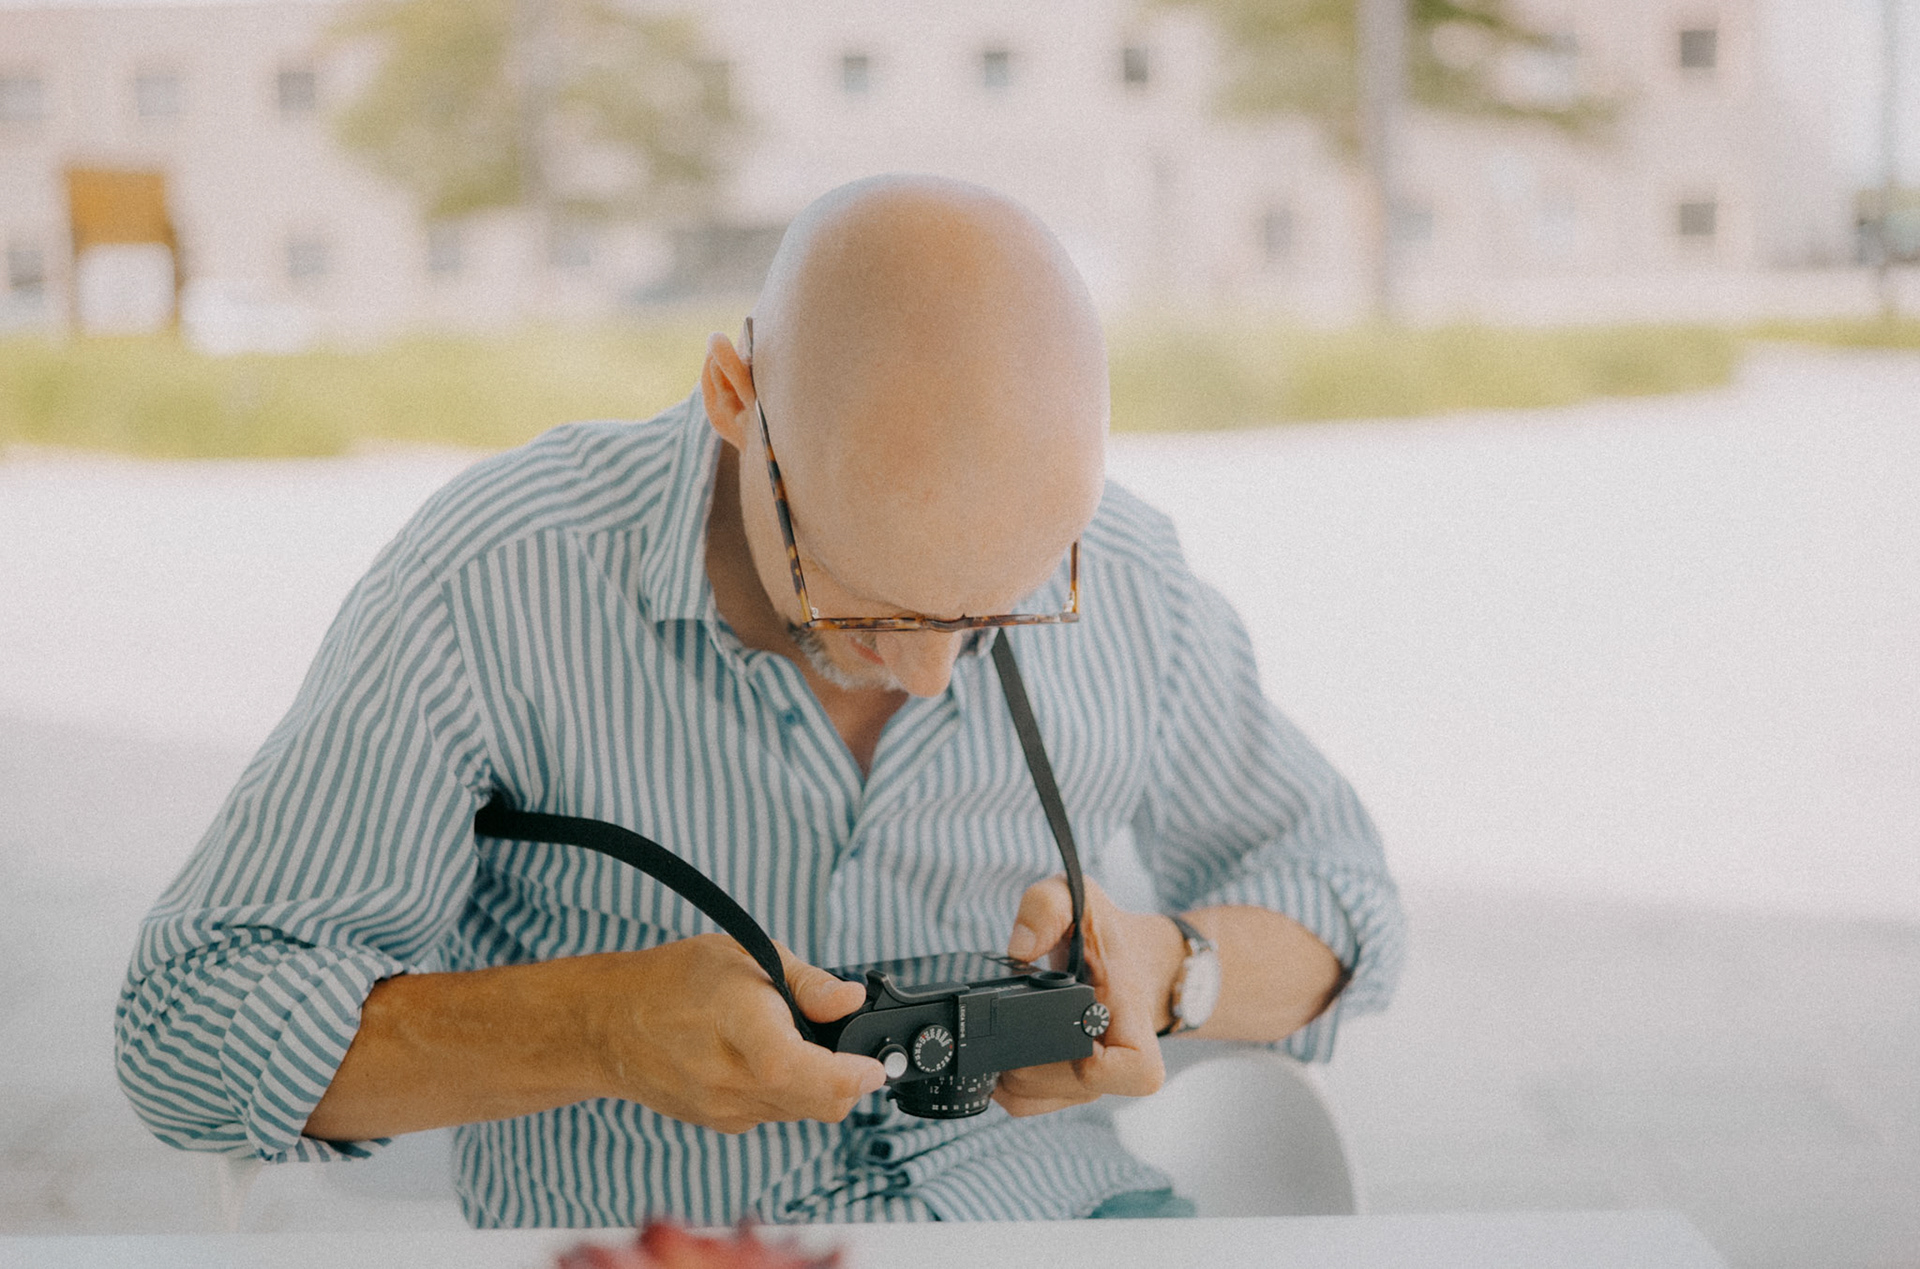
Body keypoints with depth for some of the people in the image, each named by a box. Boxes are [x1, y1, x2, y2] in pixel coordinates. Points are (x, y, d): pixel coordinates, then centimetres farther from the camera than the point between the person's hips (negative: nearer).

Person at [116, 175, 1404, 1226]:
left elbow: (1342, 901, 10)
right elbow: (195, 1025, -11)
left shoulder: (1128, 577, -3)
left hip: (1048, 1204, 3)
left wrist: (1165, 970, -12)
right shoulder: (492, 591, -14)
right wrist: (600, 1027, -25)